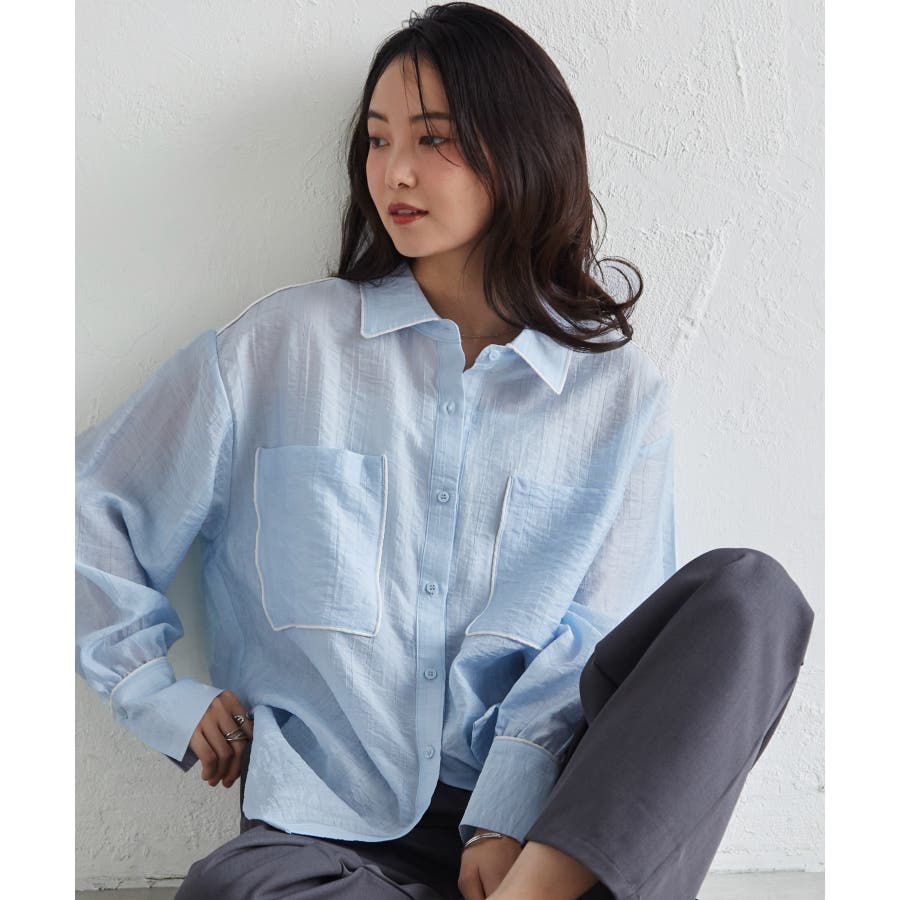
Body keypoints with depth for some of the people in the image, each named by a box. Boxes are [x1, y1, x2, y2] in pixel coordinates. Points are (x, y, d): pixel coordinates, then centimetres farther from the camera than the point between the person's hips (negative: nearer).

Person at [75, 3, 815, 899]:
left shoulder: (619, 393, 8)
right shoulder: (281, 344, 7)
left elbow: (595, 637, 1)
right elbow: (89, 507, 12)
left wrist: (510, 816, -14)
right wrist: (161, 696, 4)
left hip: (555, 815, 2)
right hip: (331, 823, -1)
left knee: (744, 591, -23)